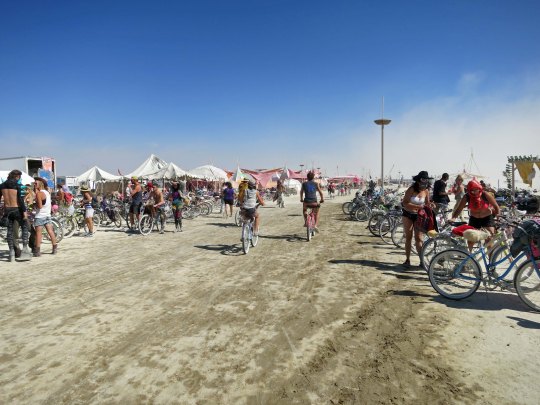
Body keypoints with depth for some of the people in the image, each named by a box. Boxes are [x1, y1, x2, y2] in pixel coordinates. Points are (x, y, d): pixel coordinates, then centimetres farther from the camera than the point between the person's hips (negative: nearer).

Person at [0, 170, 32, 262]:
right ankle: (25, 249, -2)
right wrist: (24, 211, -13)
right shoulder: (17, 185, -9)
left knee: (10, 230, 9)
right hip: (16, 209, -5)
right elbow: (20, 199, -15)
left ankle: (12, 252, 11)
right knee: (24, 227, 8)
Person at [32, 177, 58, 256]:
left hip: (39, 216, -7)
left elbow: (39, 206, -21)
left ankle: (37, 251, -1)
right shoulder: (47, 192, 8)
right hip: (47, 215, 7)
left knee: (38, 233, -2)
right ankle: (55, 248, 14)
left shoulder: (39, 193, -16)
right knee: (50, 231, 10)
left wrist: (33, 204, -4)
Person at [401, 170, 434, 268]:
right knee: (408, 237, 3)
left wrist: (429, 204, -14)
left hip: (419, 216, 2)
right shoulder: (411, 190, -16)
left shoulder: (426, 191, -3)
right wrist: (418, 206, -32)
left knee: (419, 239, -2)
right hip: (408, 215, -2)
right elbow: (405, 203, -23)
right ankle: (407, 259, 10)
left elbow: (427, 203, 10)